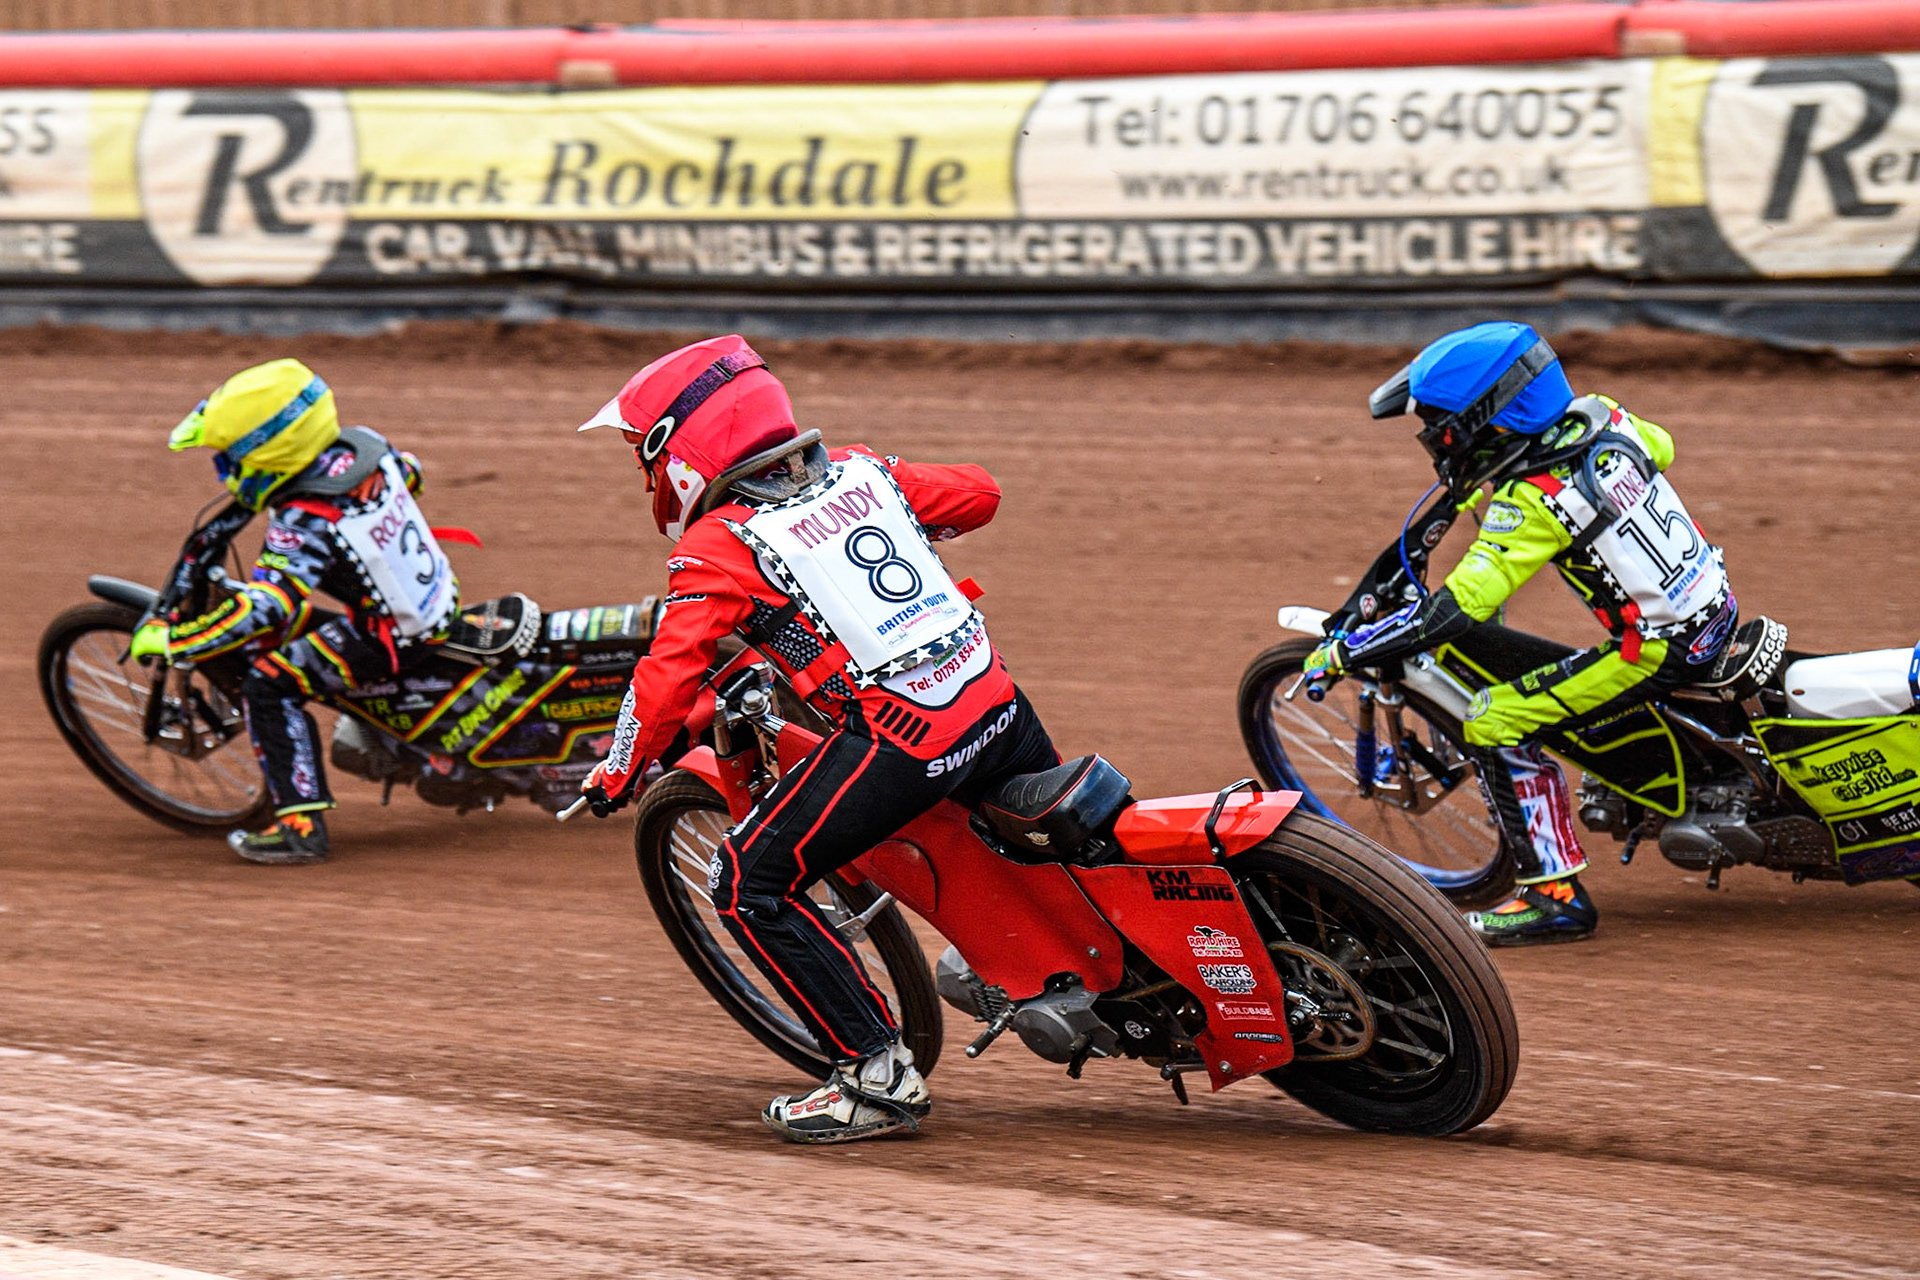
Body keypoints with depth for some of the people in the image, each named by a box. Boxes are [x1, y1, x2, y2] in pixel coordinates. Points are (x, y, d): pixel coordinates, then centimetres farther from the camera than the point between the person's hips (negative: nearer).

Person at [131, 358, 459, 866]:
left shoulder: (305, 522, -28)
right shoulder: (363, 444, -5)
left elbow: (263, 609, -36)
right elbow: (408, 472, 18)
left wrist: (168, 642, -30)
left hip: (392, 641, -9)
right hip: (441, 592, 9)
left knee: (268, 686, -11)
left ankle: (301, 826, -12)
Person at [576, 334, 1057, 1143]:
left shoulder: (720, 545, -3)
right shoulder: (860, 471, 14)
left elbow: (670, 673, -8)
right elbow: (977, 494, 25)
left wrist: (617, 774, 5)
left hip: (900, 738, -7)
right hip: (998, 702, 7)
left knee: (750, 887, 3)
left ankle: (878, 1075, -1)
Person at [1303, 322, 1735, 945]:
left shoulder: (1529, 503, -22)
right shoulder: (1598, 415, -2)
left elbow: (1451, 612, -26)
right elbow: (1661, 448, 22)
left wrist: (1346, 652, -18)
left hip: (1661, 648, -9)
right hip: (1718, 603, 9)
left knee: (1493, 725, -6)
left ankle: (1557, 896, -3)